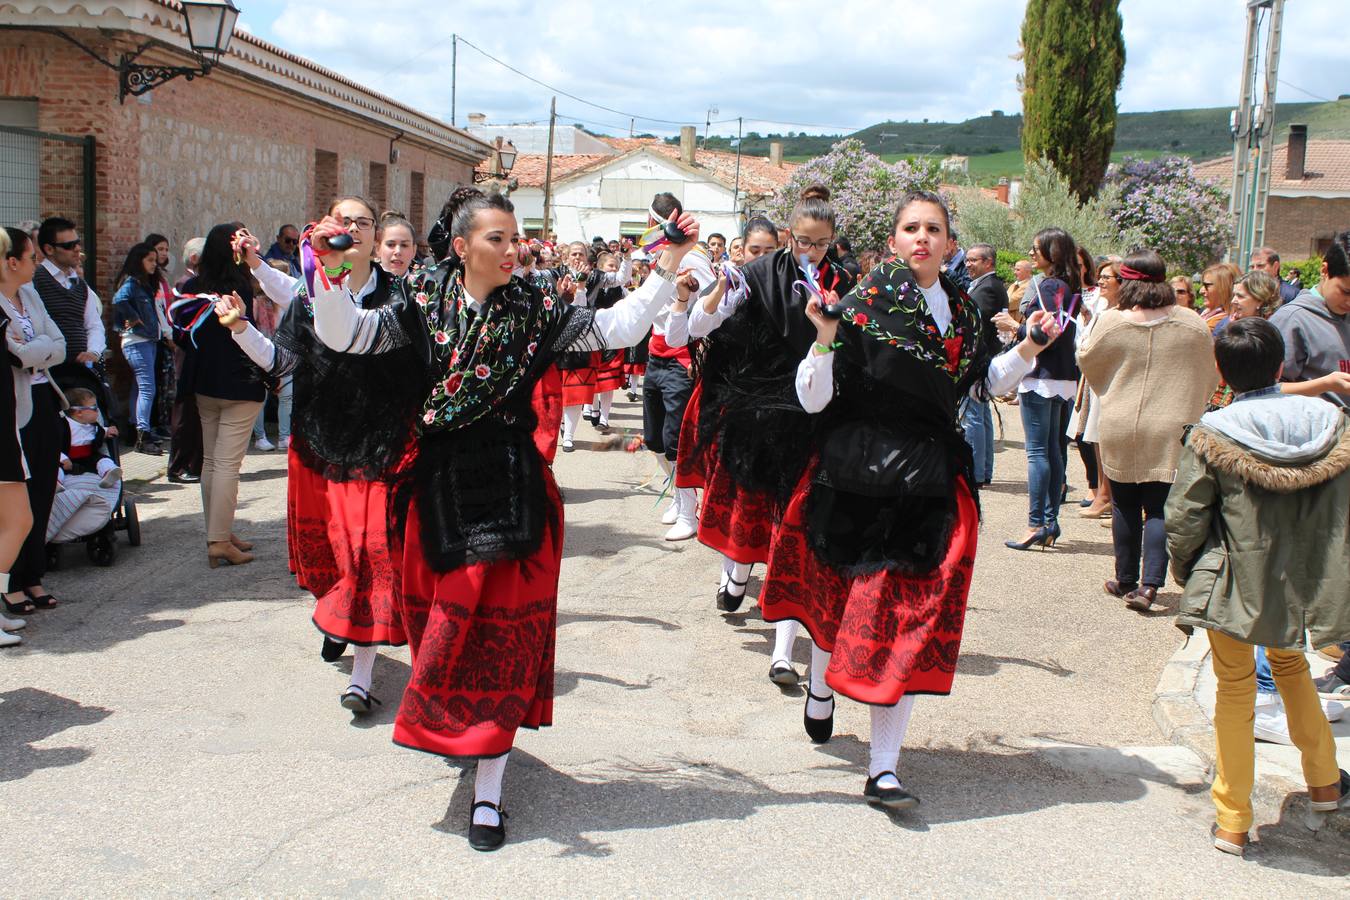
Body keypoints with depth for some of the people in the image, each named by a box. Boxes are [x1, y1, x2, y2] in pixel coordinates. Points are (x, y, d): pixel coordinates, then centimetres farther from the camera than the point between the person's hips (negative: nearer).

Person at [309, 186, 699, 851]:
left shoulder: (536, 313, 0)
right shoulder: (424, 309, 1)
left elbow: (617, 328, -4)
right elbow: (343, 334, -6)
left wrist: (666, 268, -11)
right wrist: (331, 273, -22)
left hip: (514, 492, -1)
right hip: (440, 490, 1)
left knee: (502, 632, 0)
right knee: (441, 621, 12)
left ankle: (488, 789, 8)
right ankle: (453, 728, 41)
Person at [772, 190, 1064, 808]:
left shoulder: (963, 310, 7)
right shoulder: (864, 304, -7)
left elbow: (985, 380, 24)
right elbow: (813, 399, -10)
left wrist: (1030, 347, 9)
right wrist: (826, 338, -25)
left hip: (931, 485, 3)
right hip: (856, 475, -3)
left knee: (909, 615, -1)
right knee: (839, 594, 11)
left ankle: (883, 768, 4)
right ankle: (822, 687, 45)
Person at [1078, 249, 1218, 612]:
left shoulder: (1111, 322, -8)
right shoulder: (1193, 324, -3)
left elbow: (1087, 361, 8)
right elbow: (1209, 377, 10)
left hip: (1120, 429, 0)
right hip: (1171, 432, 1)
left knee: (1125, 507, 12)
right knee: (1159, 509, 3)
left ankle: (1126, 580, 21)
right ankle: (1150, 584, -7)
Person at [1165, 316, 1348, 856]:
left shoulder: (1212, 436, -15)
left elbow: (1182, 522, -12)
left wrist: (1185, 576, 6)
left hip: (1234, 584, -3)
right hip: (1302, 583, 3)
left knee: (1235, 692, 10)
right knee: (1290, 665, 29)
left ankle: (1233, 822, 16)